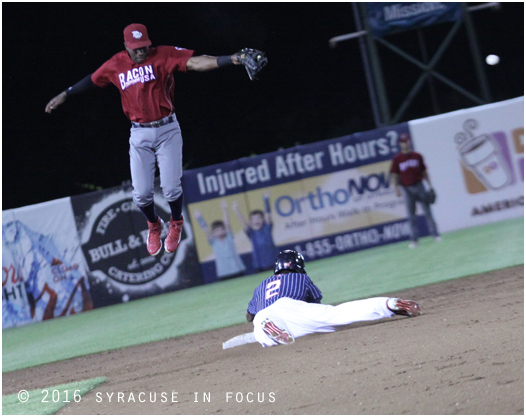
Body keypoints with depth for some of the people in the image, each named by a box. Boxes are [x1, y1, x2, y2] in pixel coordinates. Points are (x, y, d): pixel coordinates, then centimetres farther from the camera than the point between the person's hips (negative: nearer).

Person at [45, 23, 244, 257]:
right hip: (139, 135, 3)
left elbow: (195, 62, -22)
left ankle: (176, 224, 26)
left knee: (171, 188, -8)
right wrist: (64, 95, 27)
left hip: (167, 131, -2)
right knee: (141, 194, 0)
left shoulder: (163, 56, -9)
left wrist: (230, 60, -36)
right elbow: (91, 80, 19)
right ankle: (154, 226, 34)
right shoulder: (115, 65, 2)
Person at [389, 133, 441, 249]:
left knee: (427, 210, 0)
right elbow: (395, 175, 1)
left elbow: (424, 171, 10)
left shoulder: (417, 156, 7)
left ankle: (435, 235, 5)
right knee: (411, 215, 1)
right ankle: (414, 239, 4)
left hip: (419, 186, 1)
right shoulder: (397, 159, 2)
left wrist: (429, 185, 7)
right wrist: (396, 188, -8)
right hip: (407, 189, -1)